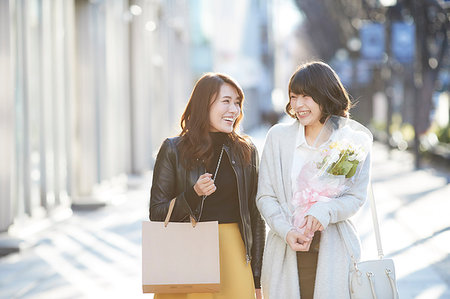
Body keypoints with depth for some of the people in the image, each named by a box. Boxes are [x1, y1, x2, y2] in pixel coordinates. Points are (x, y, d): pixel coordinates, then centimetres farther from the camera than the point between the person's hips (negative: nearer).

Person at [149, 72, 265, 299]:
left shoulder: (246, 151, 6)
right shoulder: (173, 150, -1)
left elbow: (255, 217, 8)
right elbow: (156, 215, -1)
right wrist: (193, 194, -18)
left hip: (232, 253, 2)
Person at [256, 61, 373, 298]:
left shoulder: (354, 140, 2)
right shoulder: (278, 136, 5)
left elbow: (356, 197, 2)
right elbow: (265, 196, 4)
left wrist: (324, 211, -17)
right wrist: (286, 231, -12)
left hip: (333, 250, -1)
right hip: (285, 251, 1)